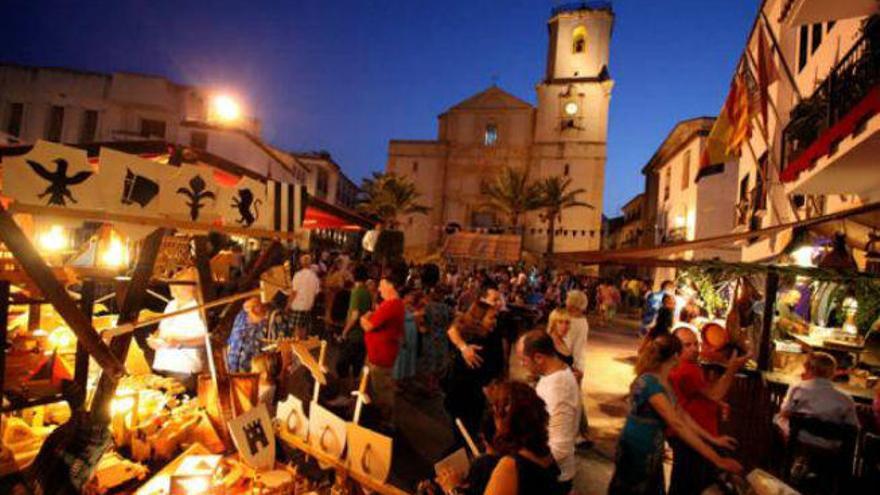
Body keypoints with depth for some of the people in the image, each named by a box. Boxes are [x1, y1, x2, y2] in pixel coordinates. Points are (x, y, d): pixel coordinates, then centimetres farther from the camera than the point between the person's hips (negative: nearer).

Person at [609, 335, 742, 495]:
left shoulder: (663, 381, 4)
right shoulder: (649, 383, -28)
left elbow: (681, 414, 8)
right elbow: (677, 425, -31)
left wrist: (712, 439, 4)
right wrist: (716, 459, -30)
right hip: (636, 453, -9)